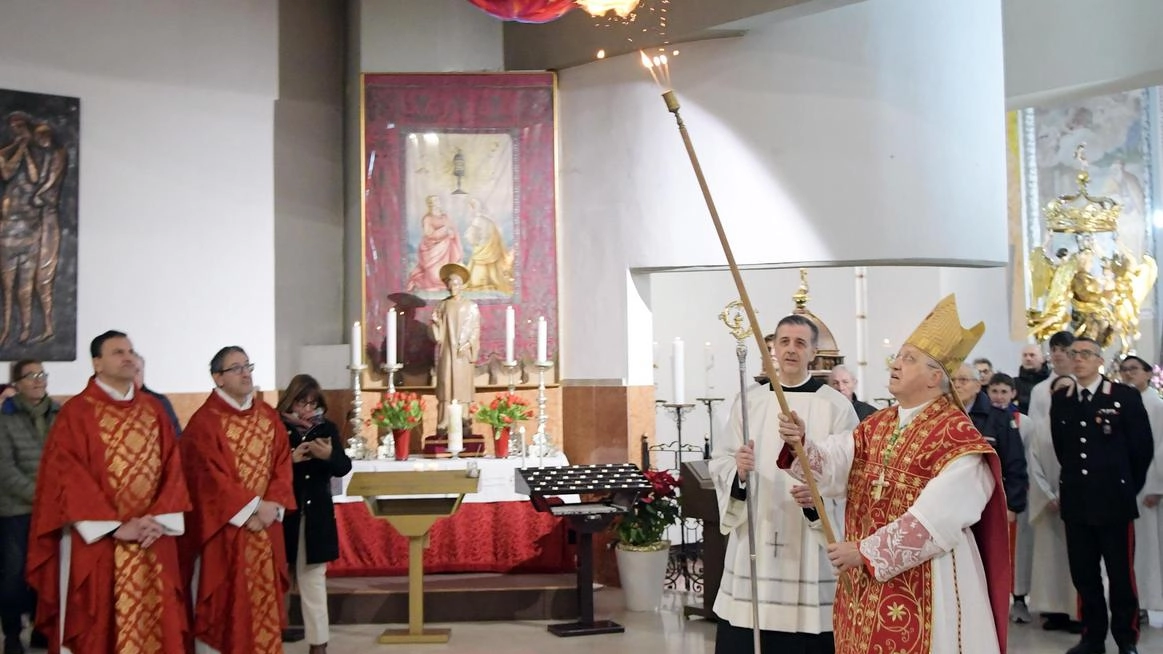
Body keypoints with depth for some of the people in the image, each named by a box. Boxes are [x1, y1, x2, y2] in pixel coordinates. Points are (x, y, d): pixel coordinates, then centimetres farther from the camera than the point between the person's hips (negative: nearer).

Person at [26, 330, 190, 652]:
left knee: (154, 625, 6)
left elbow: (172, 467, 7)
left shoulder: (153, 410, 11)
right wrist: (115, 527, -15)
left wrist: (159, 519, -8)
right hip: (96, 541, -4)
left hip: (153, 539, 4)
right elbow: (68, 476, -10)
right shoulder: (75, 413, -3)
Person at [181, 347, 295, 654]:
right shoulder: (204, 422, -9)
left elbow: (282, 464, 6)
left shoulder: (268, 416, 10)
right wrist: (252, 508, -17)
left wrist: (272, 506, -9)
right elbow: (211, 476, -15)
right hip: (223, 528, -6)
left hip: (265, 525, 6)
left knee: (263, 600, 10)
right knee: (222, 602, -1)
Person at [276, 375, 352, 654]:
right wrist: (291, 459, -25)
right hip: (282, 515, -3)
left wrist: (329, 455, -21)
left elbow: (344, 467, -1)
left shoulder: (327, 429, 4)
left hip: (316, 517, 3)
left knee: (313, 579, 9)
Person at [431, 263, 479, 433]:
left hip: (463, 353, -1)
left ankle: (464, 422, 2)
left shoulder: (471, 306, 4)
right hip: (446, 352, 1)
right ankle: (444, 424, -3)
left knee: (462, 385, -2)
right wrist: (436, 322, -11)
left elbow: (475, 330, 1)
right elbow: (438, 332, 9)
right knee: (446, 385, -4)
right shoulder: (442, 305, 10)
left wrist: (467, 344, -12)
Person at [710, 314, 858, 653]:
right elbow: (720, 461, 7)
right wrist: (738, 470, -15)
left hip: (811, 539, -3)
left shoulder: (836, 405, -1)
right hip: (754, 537, 3)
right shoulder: (749, 401, 9)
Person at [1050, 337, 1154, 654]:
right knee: (1083, 574, 8)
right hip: (1076, 500, 4)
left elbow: (1143, 447, 0)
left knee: (1121, 574, 2)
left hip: (1114, 500, -4)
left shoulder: (1126, 396, -4)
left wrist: (1128, 487, 6)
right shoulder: (1060, 399, 8)